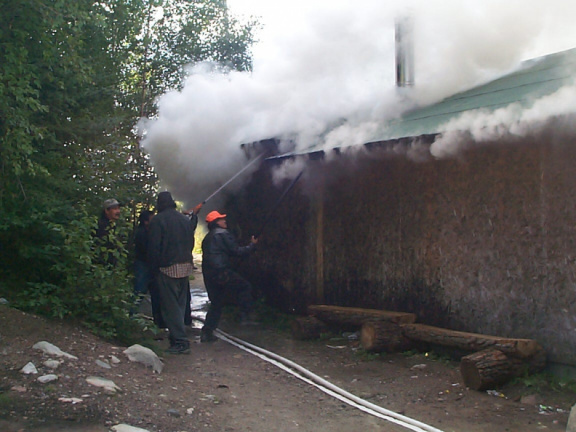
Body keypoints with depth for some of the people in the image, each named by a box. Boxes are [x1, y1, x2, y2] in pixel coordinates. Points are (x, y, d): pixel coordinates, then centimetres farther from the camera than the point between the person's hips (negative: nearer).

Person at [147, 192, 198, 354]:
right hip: (185, 266, 7)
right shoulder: (185, 219, 12)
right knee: (180, 303, 13)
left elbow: (154, 247, -10)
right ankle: (177, 336, 18)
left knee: (170, 306, -5)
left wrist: (155, 267, -3)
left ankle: (181, 342, -9)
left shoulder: (157, 220, -7)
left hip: (167, 268, -7)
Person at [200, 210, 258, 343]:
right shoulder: (223, 233, -4)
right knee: (245, 287, 7)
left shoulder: (207, 238, 23)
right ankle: (245, 315, -1)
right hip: (221, 271, -8)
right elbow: (236, 251, -7)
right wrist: (252, 245, 5)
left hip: (208, 274, 8)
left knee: (216, 303, 15)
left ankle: (207, 332, 10)